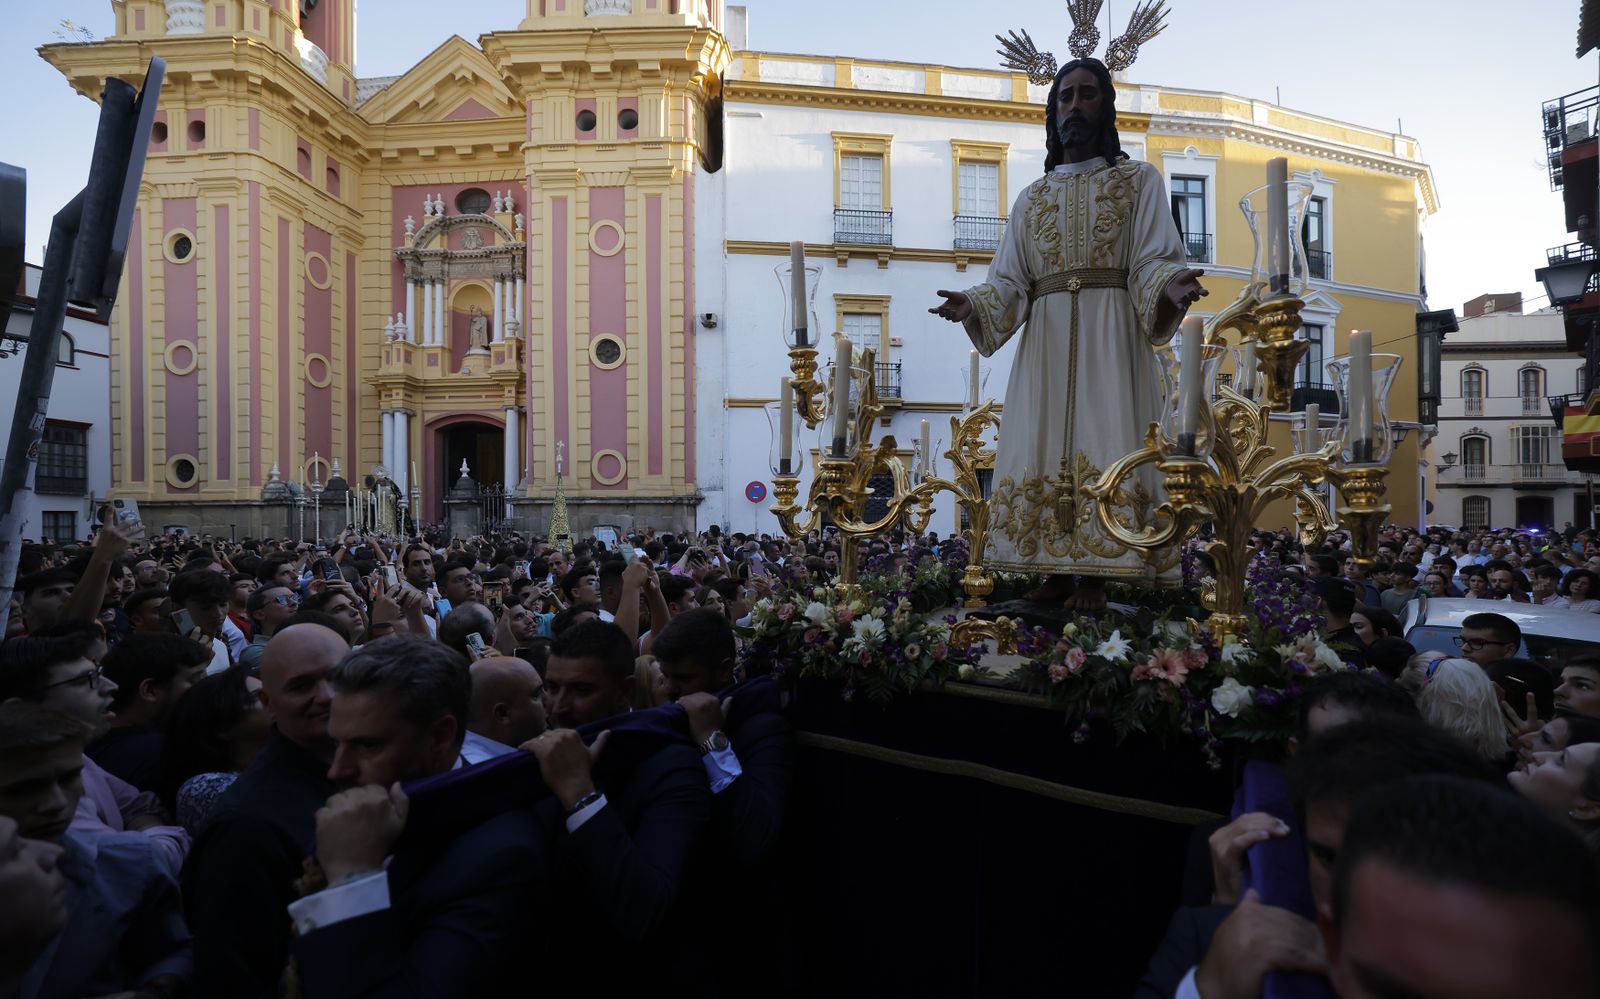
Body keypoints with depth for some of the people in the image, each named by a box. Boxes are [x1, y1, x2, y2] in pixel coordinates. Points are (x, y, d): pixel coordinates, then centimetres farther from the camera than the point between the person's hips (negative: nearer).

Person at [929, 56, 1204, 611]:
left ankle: (1096, 574, -9)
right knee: (1045, 448, -3)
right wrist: (972, 305, -9)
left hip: (1111, 334, -3)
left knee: (1105, 445, -10)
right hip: (1046, 338, 3)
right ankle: (1057, 569, 1)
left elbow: (1155, 260, -1)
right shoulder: (1032, 197, 20)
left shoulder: (1139, 180, 12)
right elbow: (1010, 282, 11)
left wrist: (1171, 286, -24)